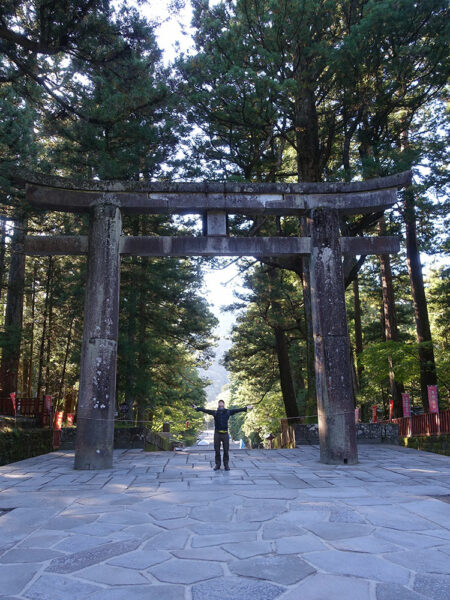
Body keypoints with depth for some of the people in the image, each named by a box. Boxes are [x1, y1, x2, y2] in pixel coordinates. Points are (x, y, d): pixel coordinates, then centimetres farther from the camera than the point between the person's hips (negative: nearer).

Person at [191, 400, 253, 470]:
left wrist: (246, 408, 1)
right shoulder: (215, 412, 4)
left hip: (225, 434, 0)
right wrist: (197, 408, -3)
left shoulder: (228, 412, 5)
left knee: (226, 450, 3)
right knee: (217, 450, 6)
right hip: (217, 433, 0)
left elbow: (237, 410, 3)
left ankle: (226, 465, 14)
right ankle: (217, 464, 17)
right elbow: (205, 410, 2)